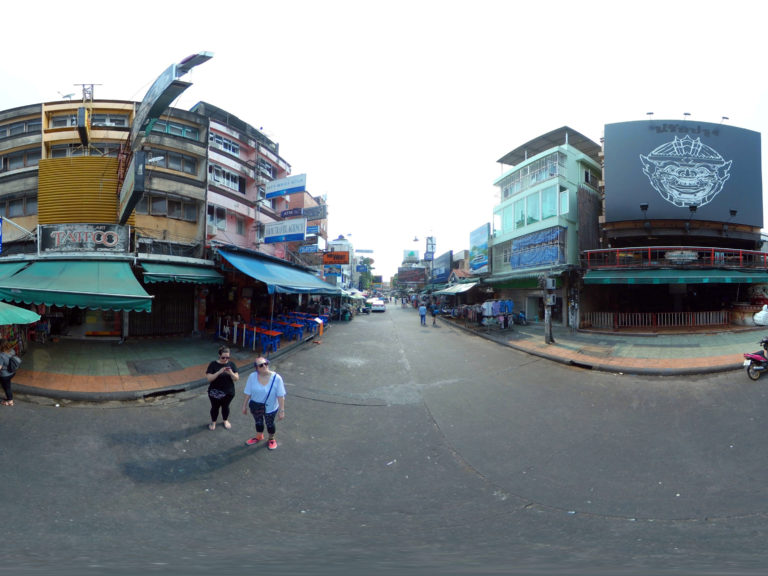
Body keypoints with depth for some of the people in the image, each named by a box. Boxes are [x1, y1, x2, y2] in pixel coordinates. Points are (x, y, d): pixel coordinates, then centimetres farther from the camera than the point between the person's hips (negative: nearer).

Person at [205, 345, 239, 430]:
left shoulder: (231, 364, -8)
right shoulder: (213, 364, -14)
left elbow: (236, 379, -9)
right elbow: (209, 378, -20)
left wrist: (231, 373, -30)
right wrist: (219, 372, -33)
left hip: (228, 392, 2)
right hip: (215, 392, -1)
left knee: (225, 406, 19)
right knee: (215, 407, 16)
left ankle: (225, 420, 45)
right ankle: (213, 422, 41)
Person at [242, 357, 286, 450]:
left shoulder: (276, 378, -26)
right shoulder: (252, 377, -19)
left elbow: (280, 396, -20)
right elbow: (248, 393, -7)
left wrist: (282, 410, -18)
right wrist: (245, 406, 2)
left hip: (270, 407, -2)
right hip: (255, 406, 2)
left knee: (269, 424, 19)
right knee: (258, 422, 25)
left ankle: (271, 439, 50)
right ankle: (259, 437, 56)